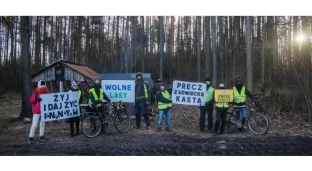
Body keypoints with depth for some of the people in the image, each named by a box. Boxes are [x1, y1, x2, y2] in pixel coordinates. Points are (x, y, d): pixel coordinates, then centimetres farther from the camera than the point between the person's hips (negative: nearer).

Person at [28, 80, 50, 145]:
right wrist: (35, 99, -29)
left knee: (43, 124, 13)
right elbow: (31, 101, -12)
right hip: (37, 111, -5)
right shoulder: (35, 92, -7)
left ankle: (41, 137, 24)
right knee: (34, 125, -7)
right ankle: (30, 138, 1)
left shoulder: (46, 92, 5)